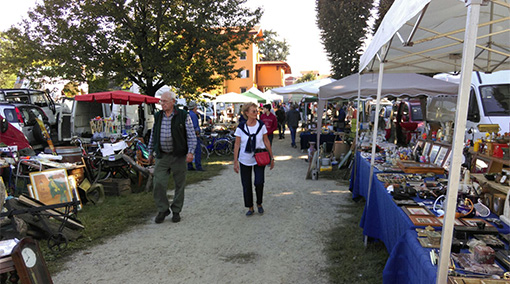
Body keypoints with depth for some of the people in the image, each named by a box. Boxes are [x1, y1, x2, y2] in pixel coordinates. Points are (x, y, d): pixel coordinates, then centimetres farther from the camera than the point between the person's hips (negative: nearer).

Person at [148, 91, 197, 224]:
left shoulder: (183, 116, -5)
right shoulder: (158, 116, 7)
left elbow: (191, 136, -5)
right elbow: (153, 136, 15)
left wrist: (190, 152, -17)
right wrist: (150, 153, 16)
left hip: (178, 156, -2)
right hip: (162, 156, 3)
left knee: (179, 185, 7)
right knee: (158, 183, -5)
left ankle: (176, 211, 22)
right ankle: (163, 210, 14)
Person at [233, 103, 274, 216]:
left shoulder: (261, 125, -3)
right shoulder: (241, 127, -7)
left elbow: (266, 141, 3)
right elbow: (237, 144, -3)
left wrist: (271, 157, 4)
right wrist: (235, 161, -6)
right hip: (245, 160, 0)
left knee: (259, 182, -10)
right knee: (246, 185, 5)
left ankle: (259, 204, 17)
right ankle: (250, 207, 23)